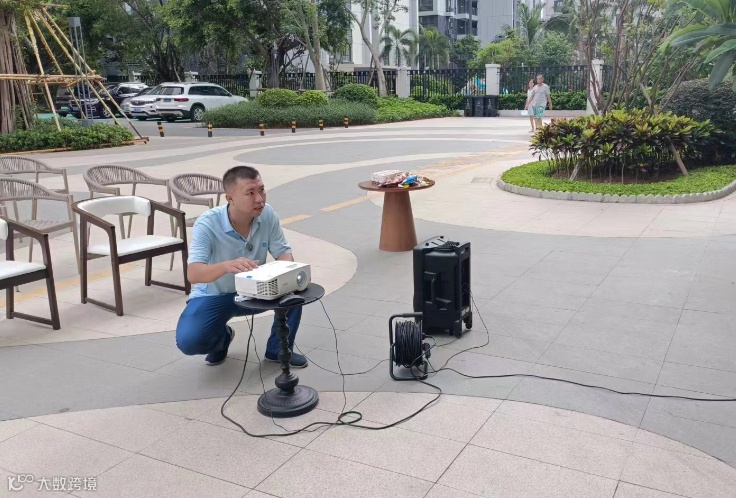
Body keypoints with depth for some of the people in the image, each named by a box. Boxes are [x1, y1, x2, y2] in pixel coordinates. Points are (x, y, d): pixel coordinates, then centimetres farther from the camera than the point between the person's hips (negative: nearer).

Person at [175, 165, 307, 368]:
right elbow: (193, 274, -37)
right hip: (213, 296, -3)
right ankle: (222, 337, 11)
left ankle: (278, 349, 1)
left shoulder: (267, 214, -16)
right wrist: (227, 266, -58)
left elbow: (283, 252, -9)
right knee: (188, 340, -27)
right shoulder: (207, 224, -28)